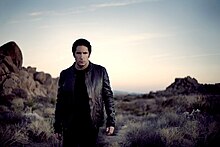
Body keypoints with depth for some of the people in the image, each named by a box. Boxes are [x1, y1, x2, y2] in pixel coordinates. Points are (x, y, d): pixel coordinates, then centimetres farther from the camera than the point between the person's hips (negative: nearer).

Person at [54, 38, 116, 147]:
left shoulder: (100, 72, 1)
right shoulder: (65, 74, 5)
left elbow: (108, 97, 3)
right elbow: (60, 102, 9)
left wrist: (111, 121, -2)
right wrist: (57, 127, 8)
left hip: (91, 126, -1)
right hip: (70, 127, 1)